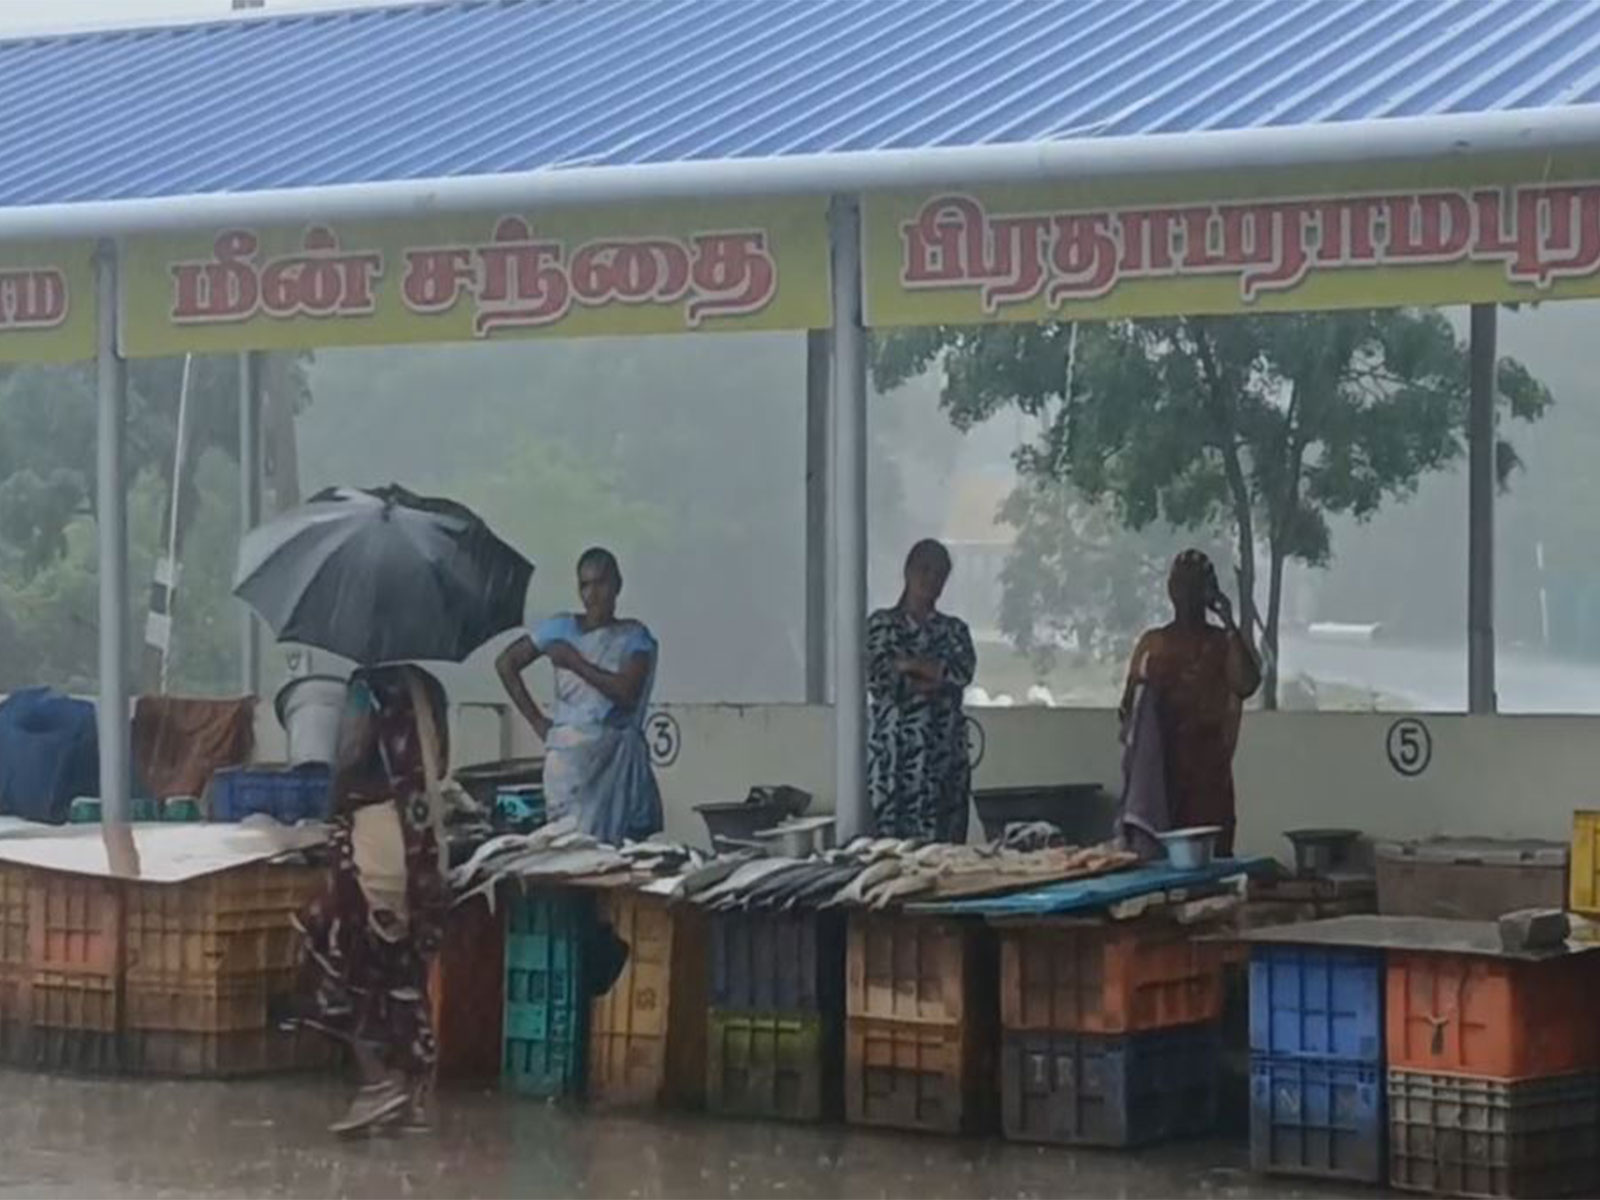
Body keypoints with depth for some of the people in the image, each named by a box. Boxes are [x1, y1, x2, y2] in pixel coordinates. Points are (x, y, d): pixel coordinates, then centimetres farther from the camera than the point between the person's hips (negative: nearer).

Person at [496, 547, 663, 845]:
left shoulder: (634, 637, 4)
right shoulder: (561, 629, 7)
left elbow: (627, 693, -11)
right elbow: (506, 663, 10)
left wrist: (576, 663, -8)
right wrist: (537, 721, 6)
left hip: (619, 759, 0)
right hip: (570, 757, 0)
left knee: (623, 843, -4)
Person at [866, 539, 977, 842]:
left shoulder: (954, 630, 15)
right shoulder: (881, 624, 7)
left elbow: (963, 671, -5)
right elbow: (879, 678, -8)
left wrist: (909, 664, -7)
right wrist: (935, 683, -8)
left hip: (944, 755, 3)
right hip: (894, 754, -3)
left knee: (945, 843, -2)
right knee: (892, 838, -8)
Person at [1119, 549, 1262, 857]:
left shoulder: (1225, 642, 7)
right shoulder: (1152, 643, 13)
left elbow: (1246, 684, -13)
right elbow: (1131, 702, 14)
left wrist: (1229, 624, -10)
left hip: (1209, 773, -1)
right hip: (1159, 770, 1)